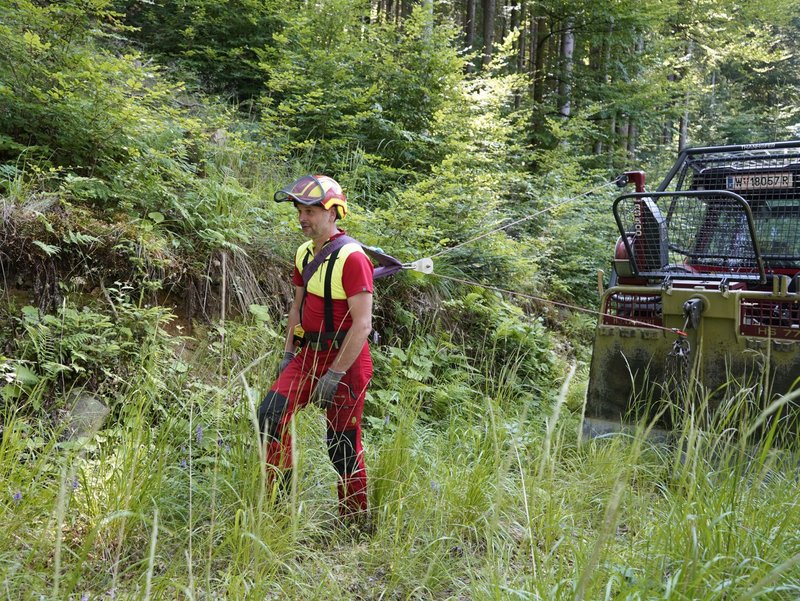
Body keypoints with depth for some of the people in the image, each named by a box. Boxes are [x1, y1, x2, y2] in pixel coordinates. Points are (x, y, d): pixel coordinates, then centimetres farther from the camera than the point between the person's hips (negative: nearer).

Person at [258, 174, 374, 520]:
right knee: (270, 414, -9)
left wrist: (334, 375, -21)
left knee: (343, 446, 1)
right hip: (310, 353, 7)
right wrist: (287, 353, 13)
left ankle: (355, 521, 20)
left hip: (345, 359, -7)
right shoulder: (304, 254, 8)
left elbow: (362, 325, -21)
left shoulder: (351, 257, -18)